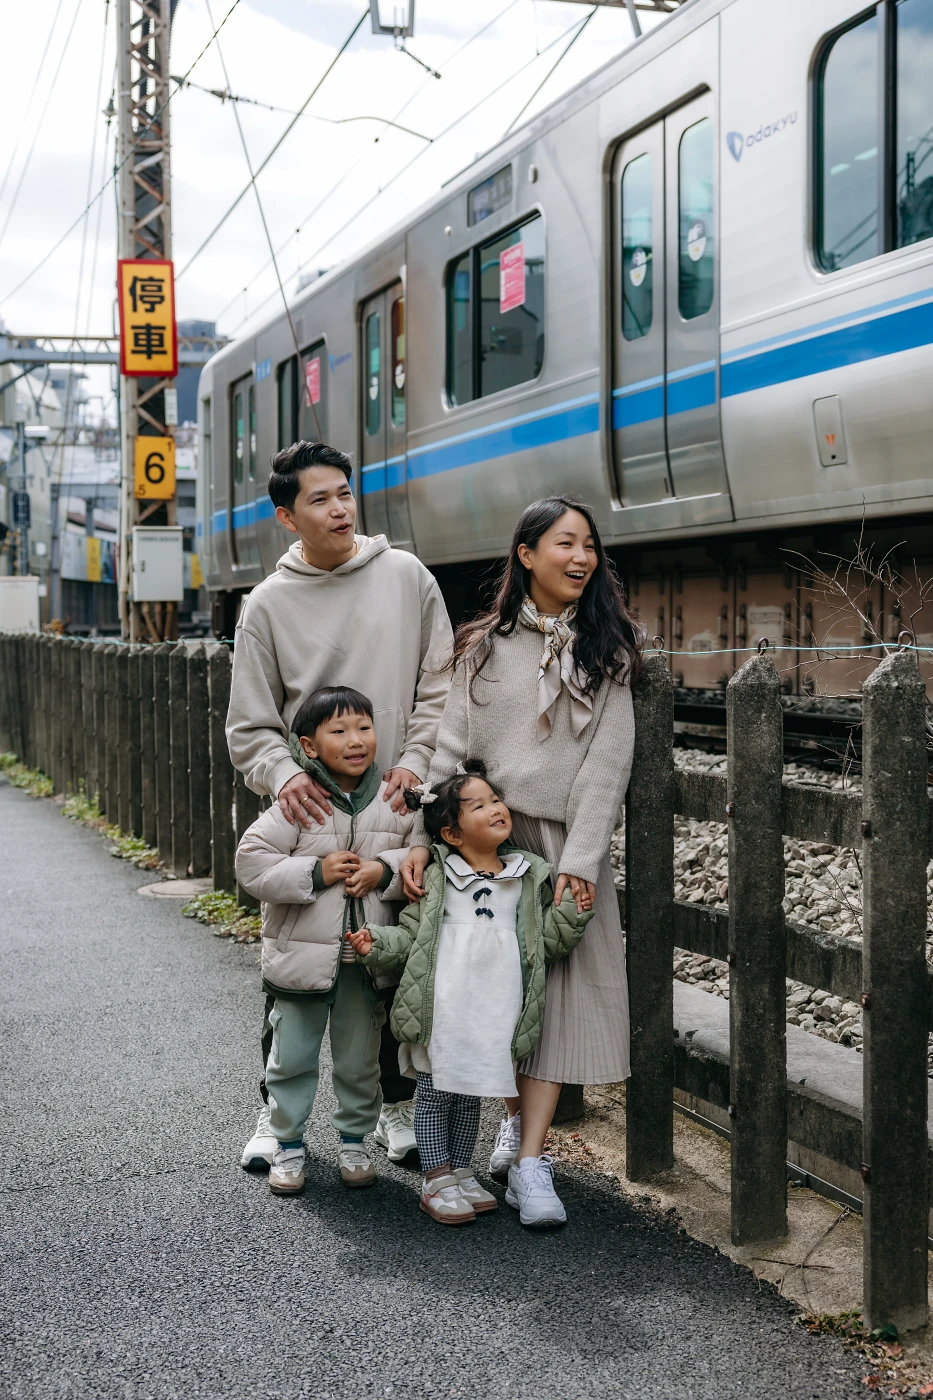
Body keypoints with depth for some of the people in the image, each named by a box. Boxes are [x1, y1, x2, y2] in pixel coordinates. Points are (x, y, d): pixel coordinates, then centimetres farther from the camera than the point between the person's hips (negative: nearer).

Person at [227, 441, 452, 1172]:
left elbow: (440, 685, 3)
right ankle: (277, 1111, 19)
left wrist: (415, 762, -10)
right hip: (309, 812, 0)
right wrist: (283, 776, -18)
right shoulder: (268, 604, 1)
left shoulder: (406, 576, 3)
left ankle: (398, 1106, 23)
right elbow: (251, 725, 1)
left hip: (397, 807, 1)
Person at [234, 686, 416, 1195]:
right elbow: (251, 863, -13)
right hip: (302, 956, -2)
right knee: (293, 1057, 9)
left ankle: (353, 1142, 33)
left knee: (359, 1060, 15)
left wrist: (385, 870, -15)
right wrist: (315, 872, -20)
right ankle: (288, 1145, 26)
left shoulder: (395, 802, -2)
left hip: (367, 958, 2)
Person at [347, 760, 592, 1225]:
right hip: (441, 1016, -3)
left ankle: (460, 1172, 30)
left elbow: (545, 940, 10)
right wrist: (376, 944, -13)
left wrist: (571, 914, -4)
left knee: (470, 1097, 17)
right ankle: (437, 1179, 17)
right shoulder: (436, 879, -2)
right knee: (435, 1096, 5)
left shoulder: (525, 878, 7)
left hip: (494, 1015, 3)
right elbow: (410, 933, 2)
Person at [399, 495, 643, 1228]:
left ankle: (530, 1160, -4)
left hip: (568, 842, -1)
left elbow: (608, 759, -4)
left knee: (557, 989, -5)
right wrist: (422, 837, -10)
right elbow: (451, 742, 2)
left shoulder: (605, 646, 3)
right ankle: (517, 1118, 28)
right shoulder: (486, 645, 7)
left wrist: (580, 860, -13)